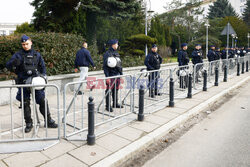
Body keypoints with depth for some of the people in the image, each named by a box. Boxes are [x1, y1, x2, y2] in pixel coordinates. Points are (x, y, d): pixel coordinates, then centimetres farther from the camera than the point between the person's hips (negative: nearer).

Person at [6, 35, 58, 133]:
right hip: (23, 83, -1)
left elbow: (42, 66, 18)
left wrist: (42, 76, 3)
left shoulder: (37, 55, 10)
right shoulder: (18, 55, 4)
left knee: (43, 101, -1)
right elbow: (8, 65, -2)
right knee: (25, 103, 3)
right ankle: (29, 124, 17)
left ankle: (48, 121, 11)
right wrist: (14, 62, -23)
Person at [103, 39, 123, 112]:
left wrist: (121, 73, 19)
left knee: (116, 90, 15)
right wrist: (107, 77, -19)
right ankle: (108, 106, 7)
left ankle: (115, 103, 28)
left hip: (117, 75, 8)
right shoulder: (107, 54, -9)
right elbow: (105, 66, -13)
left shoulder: (116, 53, 15)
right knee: (109, 91, -1)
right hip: (111, 76, -7)